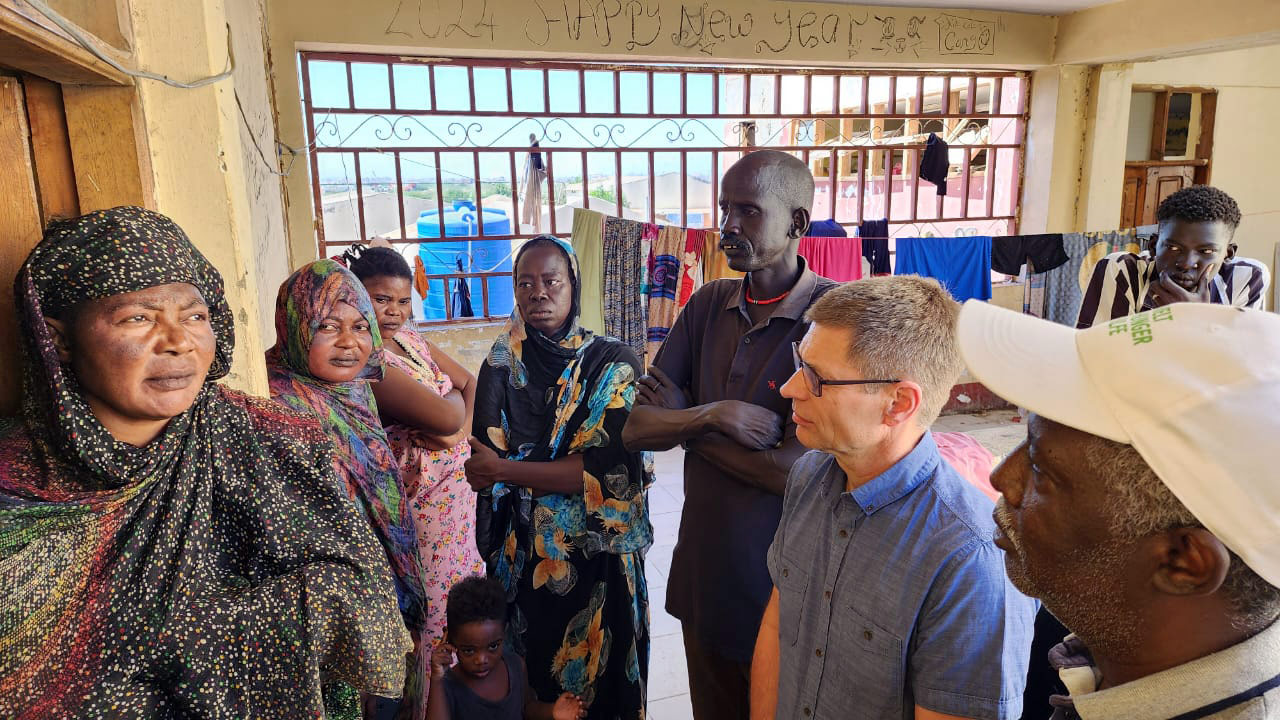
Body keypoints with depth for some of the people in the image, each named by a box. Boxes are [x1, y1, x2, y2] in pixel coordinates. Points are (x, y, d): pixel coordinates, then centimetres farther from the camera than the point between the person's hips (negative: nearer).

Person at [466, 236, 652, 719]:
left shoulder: (613, 364, -9)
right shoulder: (502, 363, 0)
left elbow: (607, 469, -19)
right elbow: (483, 466, -3)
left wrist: (506, 470, -17)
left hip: (597, 554, -2)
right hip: (523, 555, 3)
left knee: (598, 678, 14)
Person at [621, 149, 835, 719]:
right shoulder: (708, 305, 0)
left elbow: (799, 470, -24)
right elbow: (637, 429, -2)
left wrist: (684, 424, -12)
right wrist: (713, 415, -22)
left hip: (781, 589, -5)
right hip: (701, 576, 5)